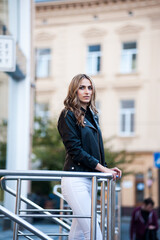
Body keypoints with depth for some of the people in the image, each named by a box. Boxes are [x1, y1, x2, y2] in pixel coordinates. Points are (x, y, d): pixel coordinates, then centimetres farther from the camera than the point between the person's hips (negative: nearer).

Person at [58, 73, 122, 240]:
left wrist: (106, 168, 7)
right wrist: (102, 168, -14)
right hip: (75, 180, -8)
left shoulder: (92, 115, 18)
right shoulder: (68, 115, -5)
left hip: (90, 180, 8)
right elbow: (74, 150, -13)